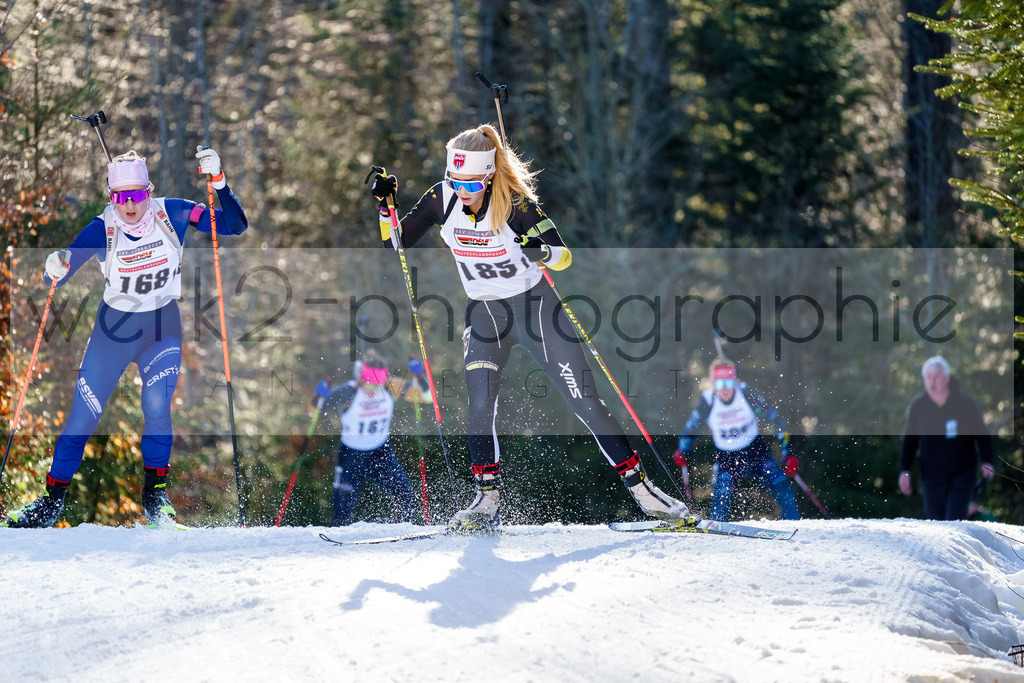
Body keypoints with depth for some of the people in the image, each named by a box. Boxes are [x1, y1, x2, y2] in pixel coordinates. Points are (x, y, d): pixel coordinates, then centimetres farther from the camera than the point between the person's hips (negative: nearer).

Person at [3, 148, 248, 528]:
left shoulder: (172, 215, -15)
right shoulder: (102, 230, -16)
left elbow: (235, 226, -17)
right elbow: (56, 278, -16)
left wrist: (218, 181, -31)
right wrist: (55, 270, -40)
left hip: (162, 328, 0)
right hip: (114, 328, 0)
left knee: (156, 408, -20)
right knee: (82, 416, 0)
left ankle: (154, 493, -1)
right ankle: (53, 501, 15)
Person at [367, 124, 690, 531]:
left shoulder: (515, 204, -21)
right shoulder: (442, 200, -10)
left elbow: (565, 256, -24)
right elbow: (396, 245, -1)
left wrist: (543, 252, -45)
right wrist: (385, 205, -17)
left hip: (535, 307, -3)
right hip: (485, 314, 3)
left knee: (584, 401, -5)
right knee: (480, 404, -18)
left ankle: (639, 486, 3)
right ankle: (488, 501, -8)